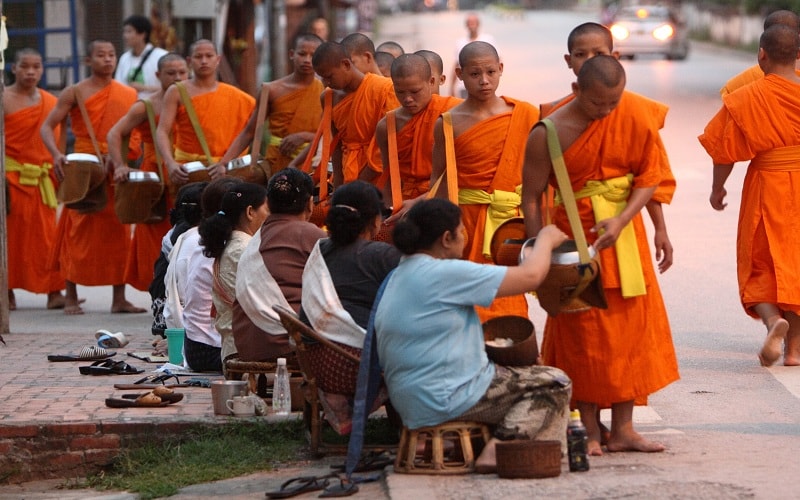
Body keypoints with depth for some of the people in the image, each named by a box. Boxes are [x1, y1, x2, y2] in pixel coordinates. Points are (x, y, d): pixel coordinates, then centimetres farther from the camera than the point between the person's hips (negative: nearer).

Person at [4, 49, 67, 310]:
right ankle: (8, 292, 9)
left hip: (42, 178, 3)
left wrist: (58, 170, 9)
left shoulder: (51, 102, 10)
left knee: (46, 234, 0)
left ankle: (54, 292, 1)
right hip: (11, 177, -3)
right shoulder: (4, 99, -3)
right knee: (10, 233, 1)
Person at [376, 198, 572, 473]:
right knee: (555, 383, 2)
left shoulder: (397, 277, 12)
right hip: (450, 398, -10)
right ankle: (501, 447, -14)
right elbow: (530, 275, -13)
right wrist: (546, 240, 6)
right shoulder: (444, 273, -17)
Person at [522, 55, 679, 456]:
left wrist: (622, 220, -19)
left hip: (624, 233, 4)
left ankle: (623, 429, 12)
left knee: (630, 327, 5)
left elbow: (648, 176, -3)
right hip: (575, 238, -4)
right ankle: (590, 432, 6)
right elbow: (531, 198, -9)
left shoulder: (634, 121, -4)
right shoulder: (548, 134, -13)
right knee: (583, 335, -1)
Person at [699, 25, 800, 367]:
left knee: (760, 265, 10)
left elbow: (725, 149, -5)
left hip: (767, 188, -2)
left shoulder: (748, 98, -11)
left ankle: (772, 319, -19)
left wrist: (717, 188, 10)